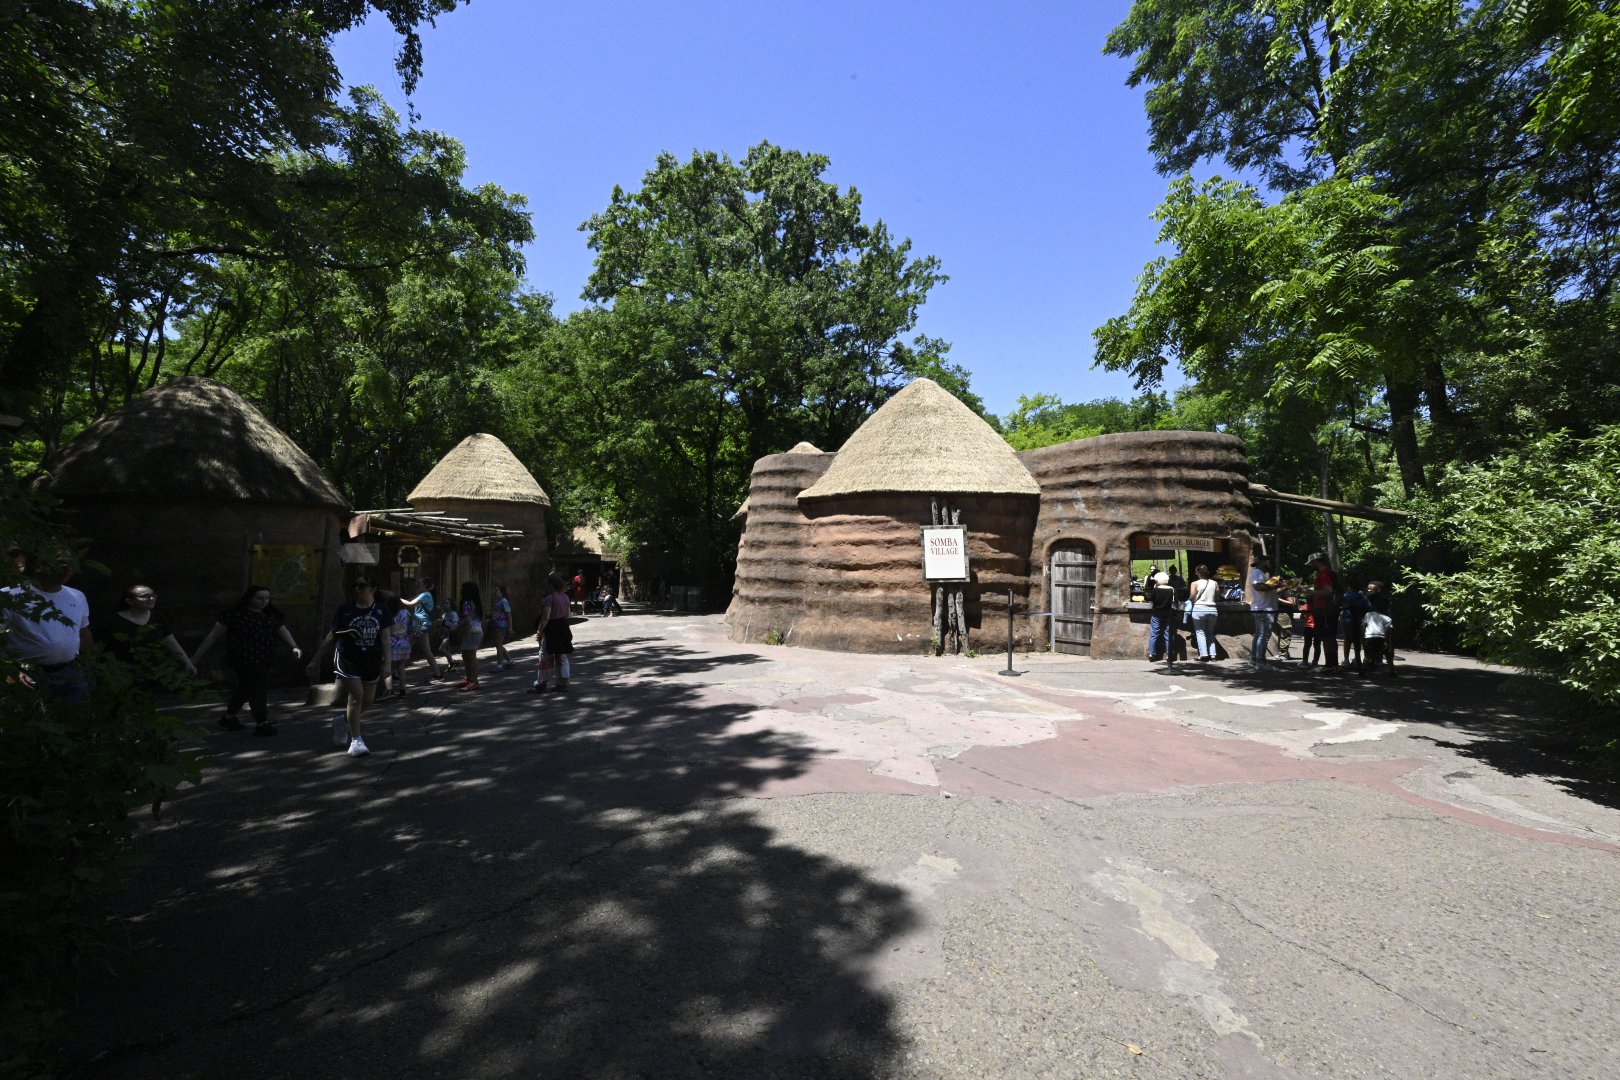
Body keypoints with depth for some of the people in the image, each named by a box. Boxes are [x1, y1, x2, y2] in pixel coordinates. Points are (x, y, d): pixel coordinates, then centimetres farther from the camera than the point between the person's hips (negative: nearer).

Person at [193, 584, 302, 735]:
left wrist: (294, 647, -17)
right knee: (258, 689, -11)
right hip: (244, 659, -7)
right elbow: (213, 636, -6)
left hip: (265, 661, 7)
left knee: (245, 689, 19)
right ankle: (262, 724, -7)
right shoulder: (234, 614, -9)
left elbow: (283, 630, 1)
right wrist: (195, 659, -6)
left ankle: (228, 717, 38)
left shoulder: (271, 615, 8)